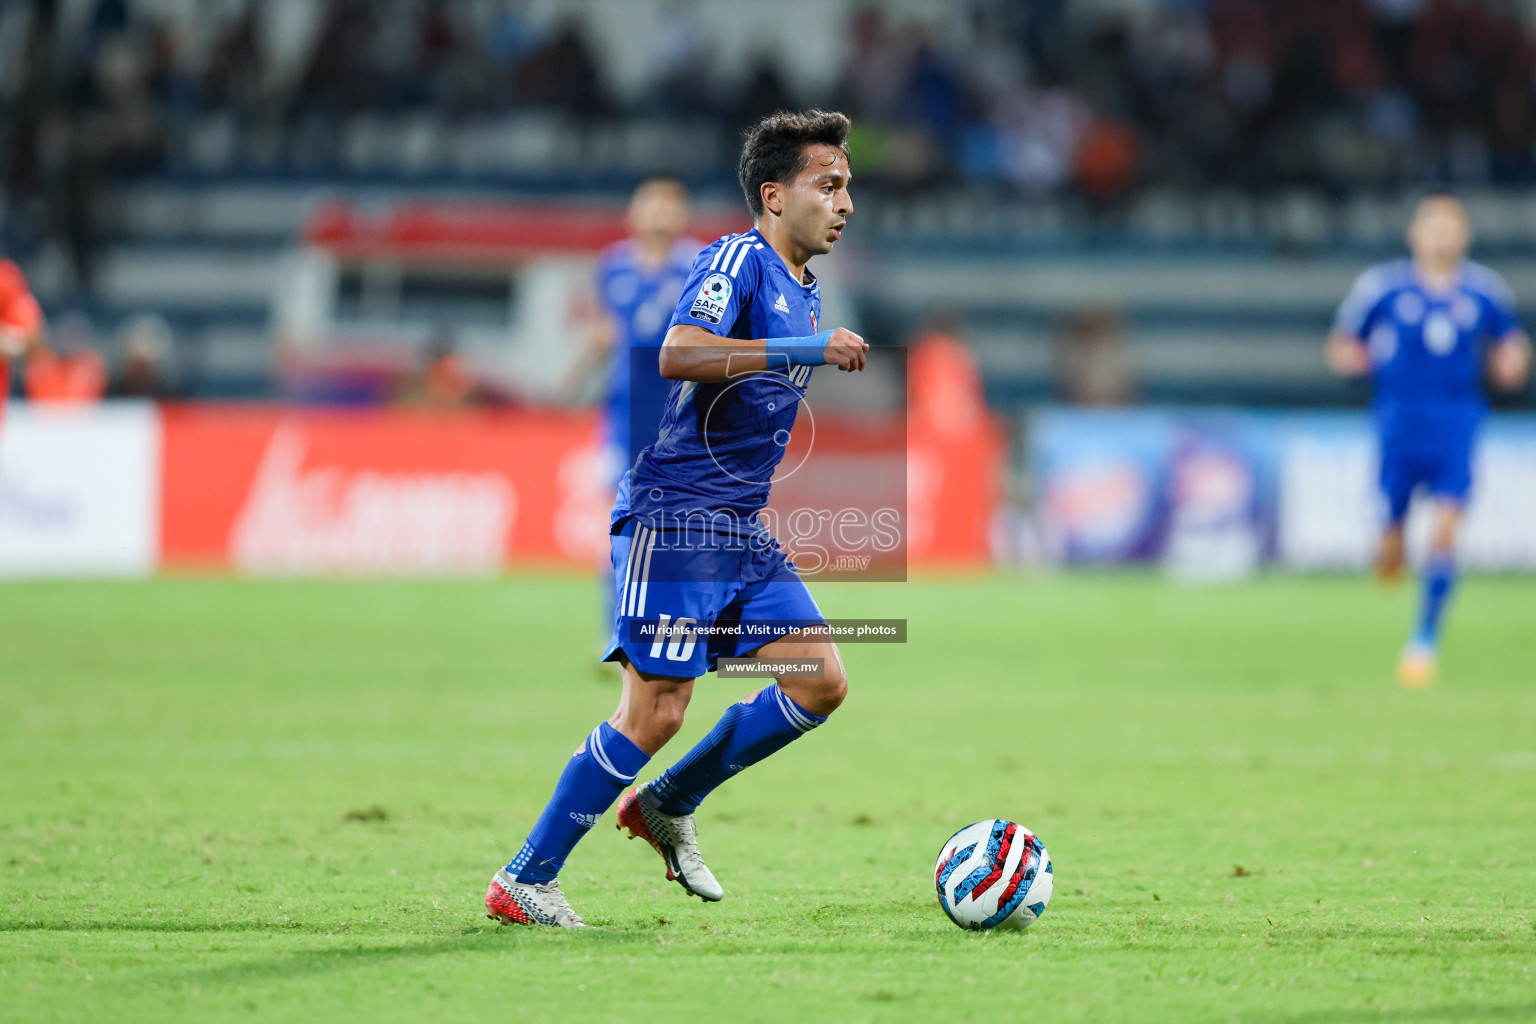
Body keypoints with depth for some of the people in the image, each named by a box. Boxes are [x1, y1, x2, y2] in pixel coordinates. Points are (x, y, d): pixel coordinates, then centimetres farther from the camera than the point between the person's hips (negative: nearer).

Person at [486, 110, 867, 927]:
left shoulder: (802, 291, 18)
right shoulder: (736, 260, -11)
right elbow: (678, 354, -29)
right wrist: (808, 348, -29)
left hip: (742, 531, 9)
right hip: (674, 517, -9)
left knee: (821, 681, -2)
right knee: (654, 713, -10)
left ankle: (667, 806, 14)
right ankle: (523, 880, 0)